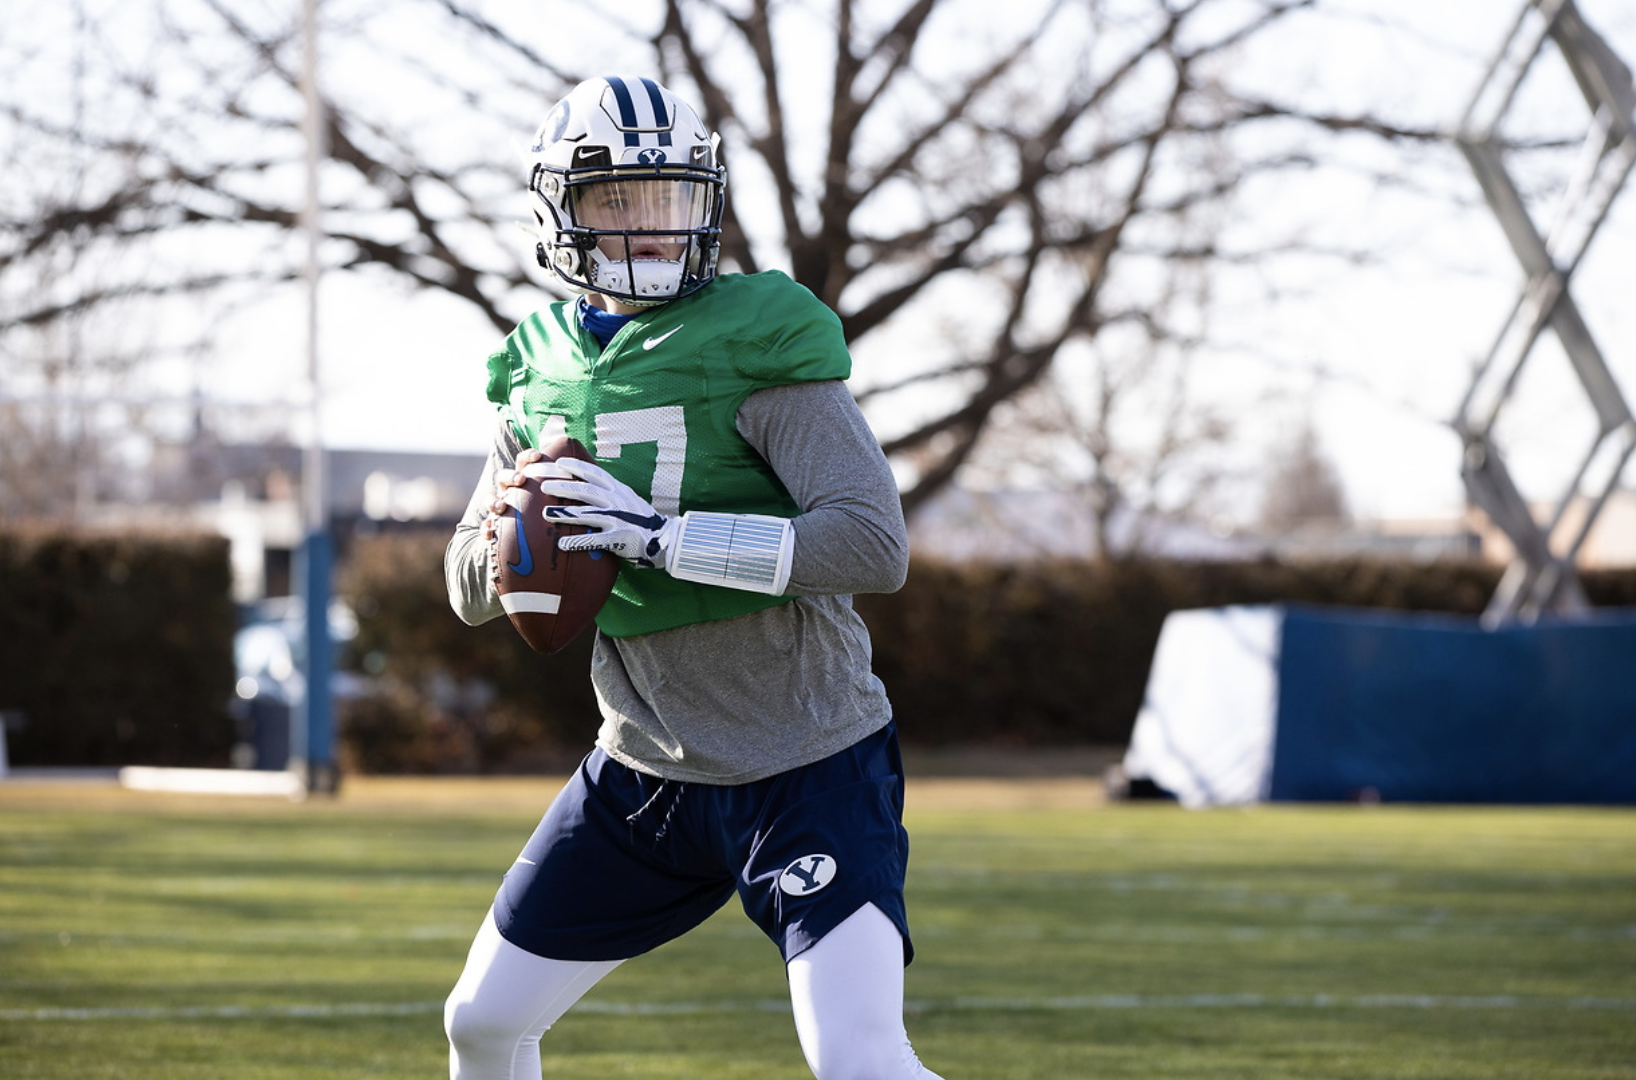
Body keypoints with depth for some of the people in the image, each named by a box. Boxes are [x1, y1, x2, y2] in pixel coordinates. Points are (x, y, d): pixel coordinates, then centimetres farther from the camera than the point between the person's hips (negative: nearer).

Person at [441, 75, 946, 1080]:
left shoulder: (757, 344, -14)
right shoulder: (546, 369, 5)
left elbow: (876, 544, -25)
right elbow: (469, 589, 13)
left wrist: (655, 534, -29)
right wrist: (507, 534, -13)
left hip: (807, 768, -6)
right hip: (645, 771, 6)